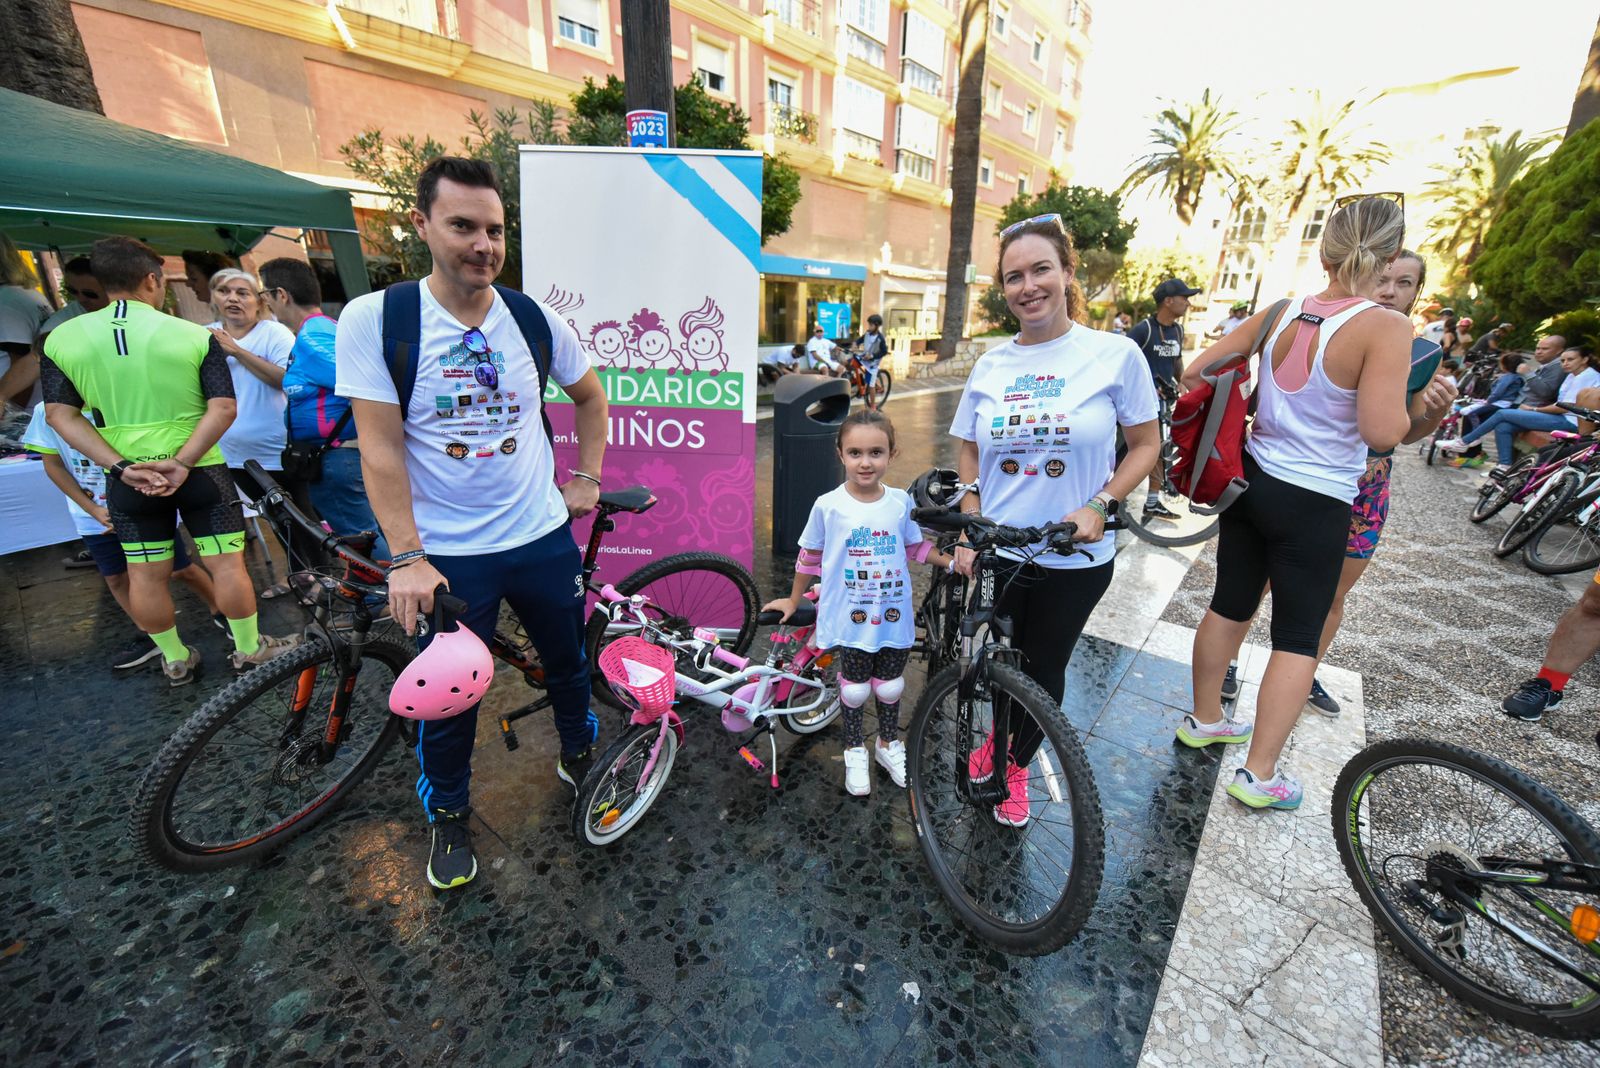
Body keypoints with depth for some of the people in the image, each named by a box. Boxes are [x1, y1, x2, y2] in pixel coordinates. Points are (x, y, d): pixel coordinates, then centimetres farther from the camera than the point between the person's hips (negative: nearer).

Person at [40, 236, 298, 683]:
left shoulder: (61, 339, 0)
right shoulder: (195, 335, -8)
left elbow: (61, 414, -4)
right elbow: (223, 407, -17)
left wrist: (122, 466, -8)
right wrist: (182, 462, -18)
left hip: (127, 478, 3)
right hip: (198, 470, -3)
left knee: (145, 575, 13)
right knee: (226, 564, 5)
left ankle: (175, 660, 26)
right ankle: (249, 650, 15)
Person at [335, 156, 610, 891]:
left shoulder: (535, 319, -1)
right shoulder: (373, 319, -9)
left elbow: (590, 396, 14)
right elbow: (380, 447, -11)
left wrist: (587, 477, 9)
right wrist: (406, 558, -14)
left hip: (543, 535, 3)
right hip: (446, 554, -2)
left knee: (568, 661, 18)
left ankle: (579, 756, 47)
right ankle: (448, 816, 40)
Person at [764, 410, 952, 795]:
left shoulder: (901, 502, -6)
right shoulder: (828, 505, -13)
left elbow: (916, 546, 10)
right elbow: (810, 557, 0)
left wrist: (953, 561, -1)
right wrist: (793, 600, 9)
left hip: (894, 618, 2)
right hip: (850, 619, -2)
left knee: (890, 687, 19)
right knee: (854, 689, 14)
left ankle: (889, 743, 44)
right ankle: (855, 751, 38)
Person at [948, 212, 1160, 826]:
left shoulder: (1115, 353, -7)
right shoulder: (992, 363, 1)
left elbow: (1145, 445, 0)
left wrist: (1100, 505, -16)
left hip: (1074, 558, -2)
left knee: (1043, 670, 13)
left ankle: (1016, 765, 41)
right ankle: (998, 741, 47)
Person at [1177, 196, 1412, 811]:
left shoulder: (1280, 313, 0)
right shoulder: (1386, 328, -16)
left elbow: (1194, 374, 4)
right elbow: (1382, 432, -21)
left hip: (1252, 483, 5)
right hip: (1315, 505, -5)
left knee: (1229, 606, 18)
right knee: (1298, 638, 7)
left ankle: (1204, 719, 36)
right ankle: (1259, 775, 15)